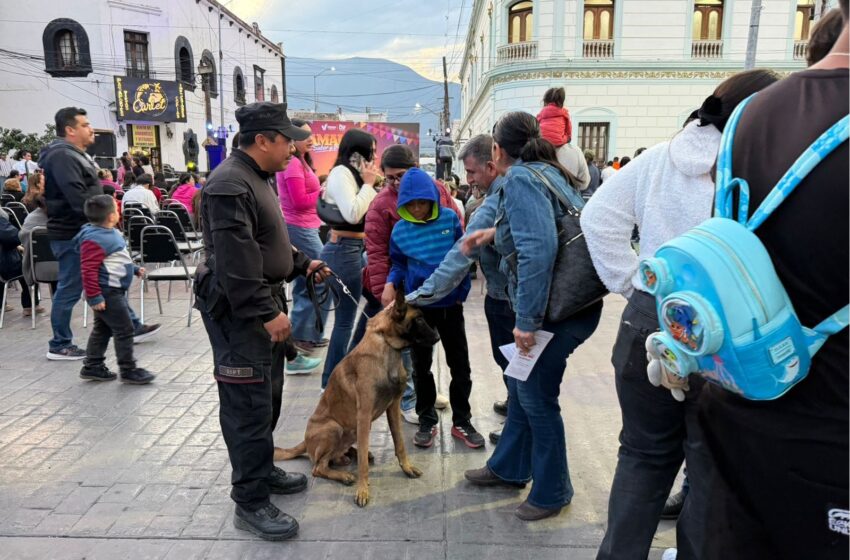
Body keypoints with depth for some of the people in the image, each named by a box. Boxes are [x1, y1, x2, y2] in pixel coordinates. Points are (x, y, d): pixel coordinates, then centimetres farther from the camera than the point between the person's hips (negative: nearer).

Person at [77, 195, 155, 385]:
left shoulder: (110, 233, 10)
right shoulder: (94, 239, -22)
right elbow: (88, 270, -25)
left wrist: (134, 268, 30)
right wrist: (94, 297, -26)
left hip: (113, 290, 11)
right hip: (106, 293, -11)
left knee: (103, 328, 18)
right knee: (124, 329, -4)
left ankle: (92, 367, 29)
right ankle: (128, 371, 5)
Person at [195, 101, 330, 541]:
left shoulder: (257, 177, 14)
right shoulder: (230, 185, -20)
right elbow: (235, 260, -26)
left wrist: (303, 263, 15)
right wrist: (266, 312, -25)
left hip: (264, 303, 11)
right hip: (239, 311, -11)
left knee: (268, 395, 19)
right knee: (249, 404, -4)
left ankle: (262, 469, 35)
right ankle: (250, 502, 7)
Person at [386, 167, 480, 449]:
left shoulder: (450, 218, -7)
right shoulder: (400, 230, -4)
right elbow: (399, 265, 6)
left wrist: (462, 292, -3)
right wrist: (391, 283, -12)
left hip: (450, 303, 0)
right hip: (417, 305, 1)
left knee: (460, 364, 8)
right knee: (421, 365, 10)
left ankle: (462, 421, 24)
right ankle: (427, 421, 26)